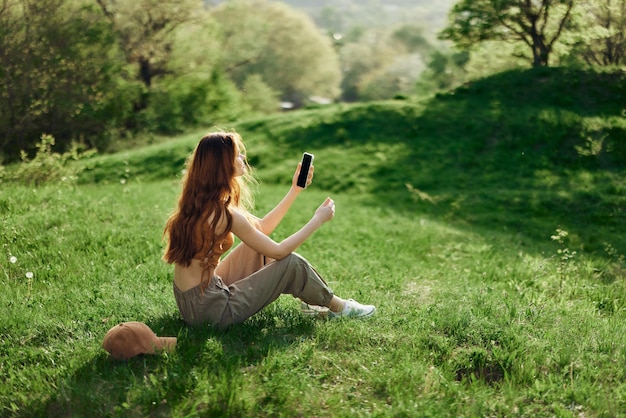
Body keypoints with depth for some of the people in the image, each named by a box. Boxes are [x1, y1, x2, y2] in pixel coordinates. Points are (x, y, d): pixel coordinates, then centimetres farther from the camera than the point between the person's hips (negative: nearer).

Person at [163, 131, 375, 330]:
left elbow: (261, 229, 12)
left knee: (259, 245, 16)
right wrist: (318, 220, -4)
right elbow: (278, 251, -14)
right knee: (292, 264, -3)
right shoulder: (223, 213, -24)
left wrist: (295, 189, 13)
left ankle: (310, 298, 24)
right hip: (207, 308, -9)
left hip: (191, 297, 9)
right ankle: (337, 307, 23)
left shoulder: (201, 200, 4)